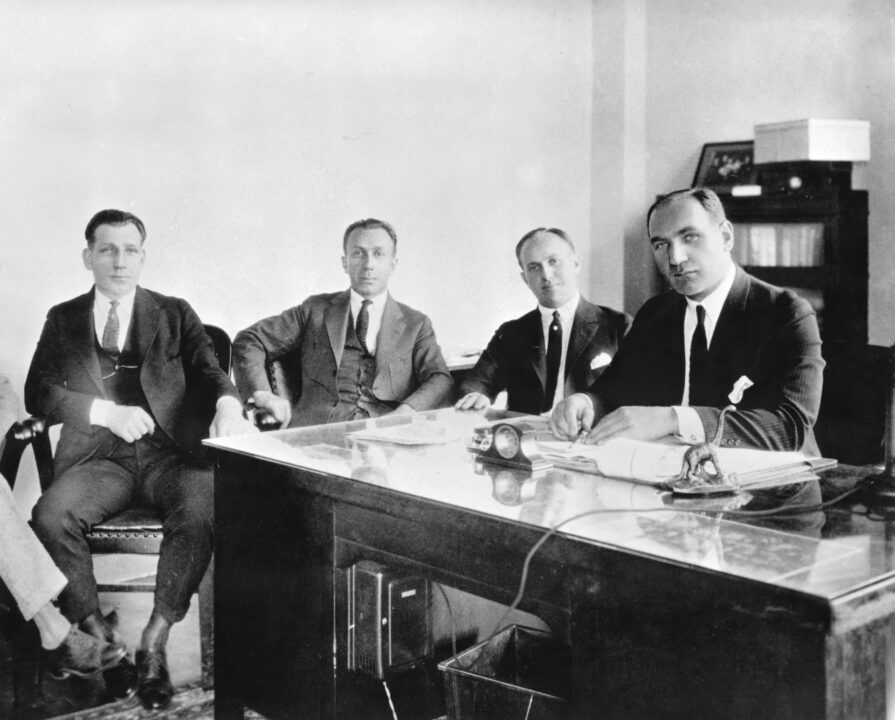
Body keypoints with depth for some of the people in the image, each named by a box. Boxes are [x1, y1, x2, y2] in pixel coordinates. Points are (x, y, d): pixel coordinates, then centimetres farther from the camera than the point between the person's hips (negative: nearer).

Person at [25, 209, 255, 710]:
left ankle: (154, 642, -21)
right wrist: (106, 412, -12)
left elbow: (209, 371, 2)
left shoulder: (175, 314, 15)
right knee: (50, 516, -29)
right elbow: (38, 393, 5)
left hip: (171, 453, -1)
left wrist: (229, 405, -23)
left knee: (201, 513, -32)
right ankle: (98, 636, -12)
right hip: (100, 457, 1)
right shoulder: (63, 320, 16)